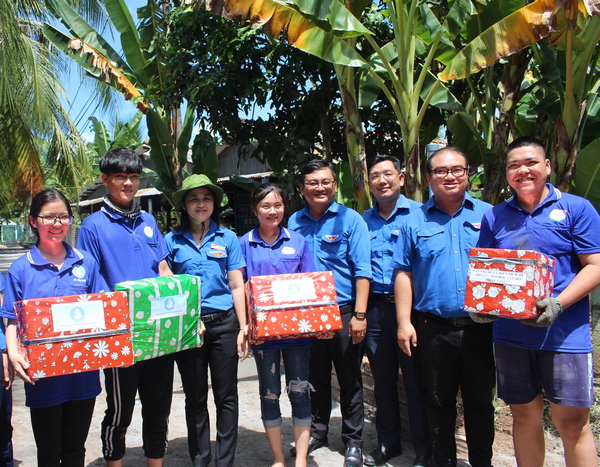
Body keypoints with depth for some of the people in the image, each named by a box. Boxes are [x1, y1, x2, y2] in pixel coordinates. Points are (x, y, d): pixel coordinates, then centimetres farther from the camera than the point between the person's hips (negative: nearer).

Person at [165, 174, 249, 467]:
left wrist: (243, 328, -1)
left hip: (223, 323, 0)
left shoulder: (227, 238, 4)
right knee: (195, 398, 12)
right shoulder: (172, 241, 4)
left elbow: (236, 286, 3)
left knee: (226, 396, 7)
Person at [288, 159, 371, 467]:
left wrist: (359, 315, -14)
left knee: (349, 380, 7)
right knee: (315, 378, 15)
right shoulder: (294, 222, 7)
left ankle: (353, 440, 23)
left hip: (343, 312, -3)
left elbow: (362, 271, -8)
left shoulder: (350, 219, -4)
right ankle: (317, 431, 33)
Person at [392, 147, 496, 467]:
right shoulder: (415, 221, 4)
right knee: (439, 402, 12)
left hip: (480, 328, 1)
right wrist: (404, 322, -3)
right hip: (434, 329, 0)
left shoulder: (487, 215, 5)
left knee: (480, 402, 13)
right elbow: (404, 273, 2)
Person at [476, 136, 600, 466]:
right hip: (510, 335, 3)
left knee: (572, 422, 2)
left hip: (564, 334, -3)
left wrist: (557, 305, -19)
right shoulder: (494, 217, 9)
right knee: (524, 415, 13)